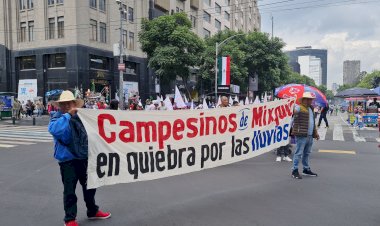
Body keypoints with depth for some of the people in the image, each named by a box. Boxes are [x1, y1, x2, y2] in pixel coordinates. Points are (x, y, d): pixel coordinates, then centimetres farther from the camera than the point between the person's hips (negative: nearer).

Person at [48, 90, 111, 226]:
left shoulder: (80, 117, 7)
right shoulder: (58, 119, -9)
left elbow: (87, 134, 21)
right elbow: (53, 130, -32)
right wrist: (67, 115, -29)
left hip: (83, 158, 6)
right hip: (67, 160, -5)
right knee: (69, 190, 3)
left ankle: (93, 211, 35)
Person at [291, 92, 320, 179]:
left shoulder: (310, 109, 20)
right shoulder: (299, 107, -8)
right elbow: (295, 111, -29)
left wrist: (315, 132, 28)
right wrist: (294, 111, -50)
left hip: (310, 136, 9)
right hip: (301, 135, -8)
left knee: (307, 153, 17)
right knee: (299, 153, -4)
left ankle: (306, 169, 29)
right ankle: (294, 170, 3)